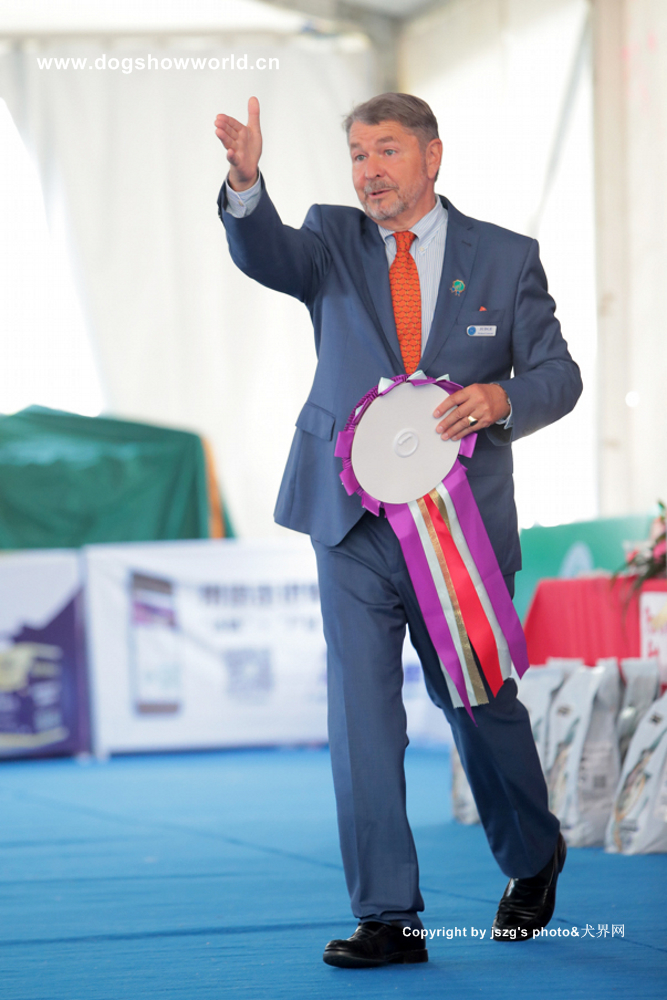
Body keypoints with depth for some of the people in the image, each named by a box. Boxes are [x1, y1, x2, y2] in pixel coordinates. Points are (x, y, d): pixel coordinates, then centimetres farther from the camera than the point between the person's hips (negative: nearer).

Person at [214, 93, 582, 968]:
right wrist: (246, 184, -37)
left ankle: (534, 857, 38)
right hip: (355, 525, 1)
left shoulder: (506, 258, 4)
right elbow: (266, 254, -16)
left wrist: (500, 398, -19)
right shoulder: (333, 241, 5)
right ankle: (388, 919, 0)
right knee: (361, 715, -4)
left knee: (480, 703, 11)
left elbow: (558, 376, 4)